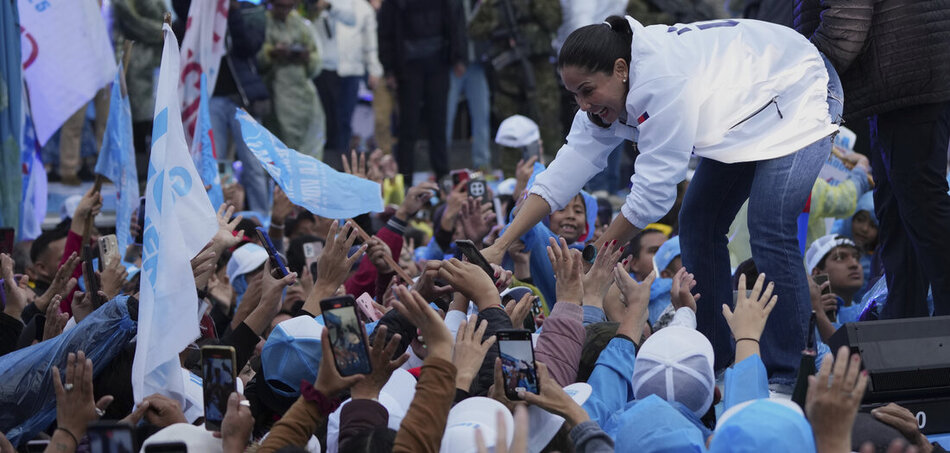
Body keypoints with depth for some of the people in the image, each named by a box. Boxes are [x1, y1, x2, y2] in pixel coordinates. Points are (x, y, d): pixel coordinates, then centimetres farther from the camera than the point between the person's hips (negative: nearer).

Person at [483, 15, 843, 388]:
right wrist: (500, 247, -15)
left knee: (769, 228, -20)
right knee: (698, 224, 3)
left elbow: (653, 190, -35)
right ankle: (714, 365, 11)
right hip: (743, 122, 10)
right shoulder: (609, 95, -10)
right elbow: (567, 171, -9)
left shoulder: (661, 80, -38)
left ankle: (785, 378, -15)